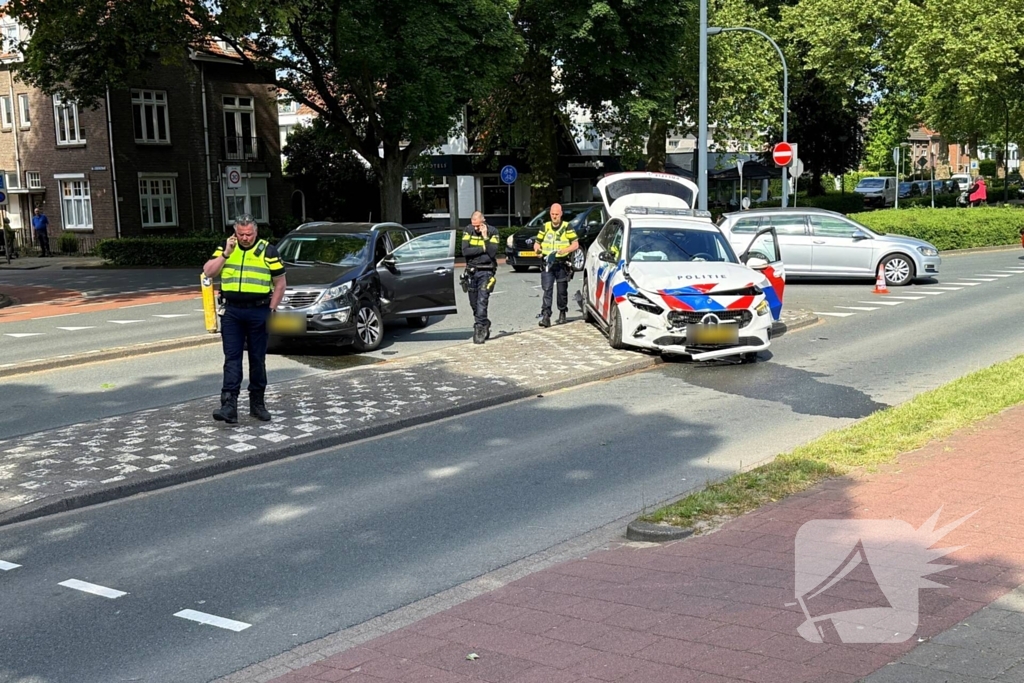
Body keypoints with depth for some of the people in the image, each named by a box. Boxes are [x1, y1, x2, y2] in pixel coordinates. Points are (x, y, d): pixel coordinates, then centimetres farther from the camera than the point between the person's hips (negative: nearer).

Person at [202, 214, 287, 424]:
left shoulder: (268, 251, -1)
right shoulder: (225, 248, 7)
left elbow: (280, 283, 2)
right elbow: (208, 272, -2)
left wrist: (271, 310, -3)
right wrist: (226, 253, -12)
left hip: (259, 312, -1)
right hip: (232, 312, 2)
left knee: (257, 359, 7)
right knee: (232, 358, -5)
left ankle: (257, 403, 17)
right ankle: (229, 405, -10)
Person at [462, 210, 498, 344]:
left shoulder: (492, 232, -5)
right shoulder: (468, 231, 2)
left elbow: (493, 253, -15)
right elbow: (465, 251, -10)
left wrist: (485, 237, -20)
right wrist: (483, 249, -12)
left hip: (486, 271, -4)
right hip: (472, 271, 4)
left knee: (482, 301, -14)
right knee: (474, 303, 10)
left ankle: (479, 328, -14)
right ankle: (485, 325, 27)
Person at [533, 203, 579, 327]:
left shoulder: (567, 227, 1)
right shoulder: (545, 227, 11)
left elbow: (575, 244, -4)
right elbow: (537, 242, 17)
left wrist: (564, 250, -22)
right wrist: (537, 248, -7)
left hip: (562, 264, -1)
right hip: (547, 264, 1)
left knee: (562, 291, 9)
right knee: (547, 290, -10)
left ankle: (562, 313, 28)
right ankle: (546, 316, -16)